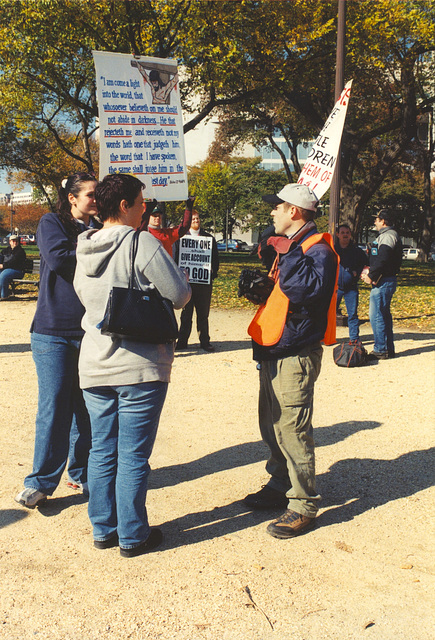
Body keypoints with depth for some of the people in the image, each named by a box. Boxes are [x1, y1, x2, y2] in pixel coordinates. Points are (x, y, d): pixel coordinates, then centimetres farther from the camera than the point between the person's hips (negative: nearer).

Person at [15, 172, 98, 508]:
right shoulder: (51, 223, 4)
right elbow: (57, 258, -15)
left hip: (92, 332, 4)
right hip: (55, 332, -4)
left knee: (87, 406, 7)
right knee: (54, 407, -4)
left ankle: (83, 473, 21)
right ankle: (42, 481, 9)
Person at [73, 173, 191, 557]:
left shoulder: (84, 250, 8)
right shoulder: (142, 244, -13)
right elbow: (179, 295, -13)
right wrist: (179, 277, 8)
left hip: (94, 366, 6)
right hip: (139, 367, -6)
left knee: (102, 451, 15)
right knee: (133, 455, 3)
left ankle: (103, 529, 26)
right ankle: (133, 536, 16)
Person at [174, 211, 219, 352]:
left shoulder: (209, 238, 10)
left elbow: (215, 258, 10)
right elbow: (176, 257, 6)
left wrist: (213, 274, -3)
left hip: (204, 281, 1)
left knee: (203, 313, 6)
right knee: (186, 313, 3)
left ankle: (204, 341, 14)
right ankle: (182, 341, 10)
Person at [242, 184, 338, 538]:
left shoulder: (318, 249, -13)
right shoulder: (293, 247, 19)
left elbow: (308, 289, -30)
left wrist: (287, 253, -25)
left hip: (296, 353, -10)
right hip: (275, 351, 10)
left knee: (292, 429, -6)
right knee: (272, 425, 18)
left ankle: (303, 506, 5)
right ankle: (280, 486, 33)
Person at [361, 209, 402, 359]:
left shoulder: (387, 236, -13)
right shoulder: (389, 235, 20)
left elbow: (382, 260, -23)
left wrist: (371, 276, -16)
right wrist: (370, 272, 12)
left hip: (383, 281, -11)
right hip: (385, 281, 11)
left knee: (375, 315, -8)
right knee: (384, 315, 14)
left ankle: (381, 350, -5)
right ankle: (389, 348, 20)